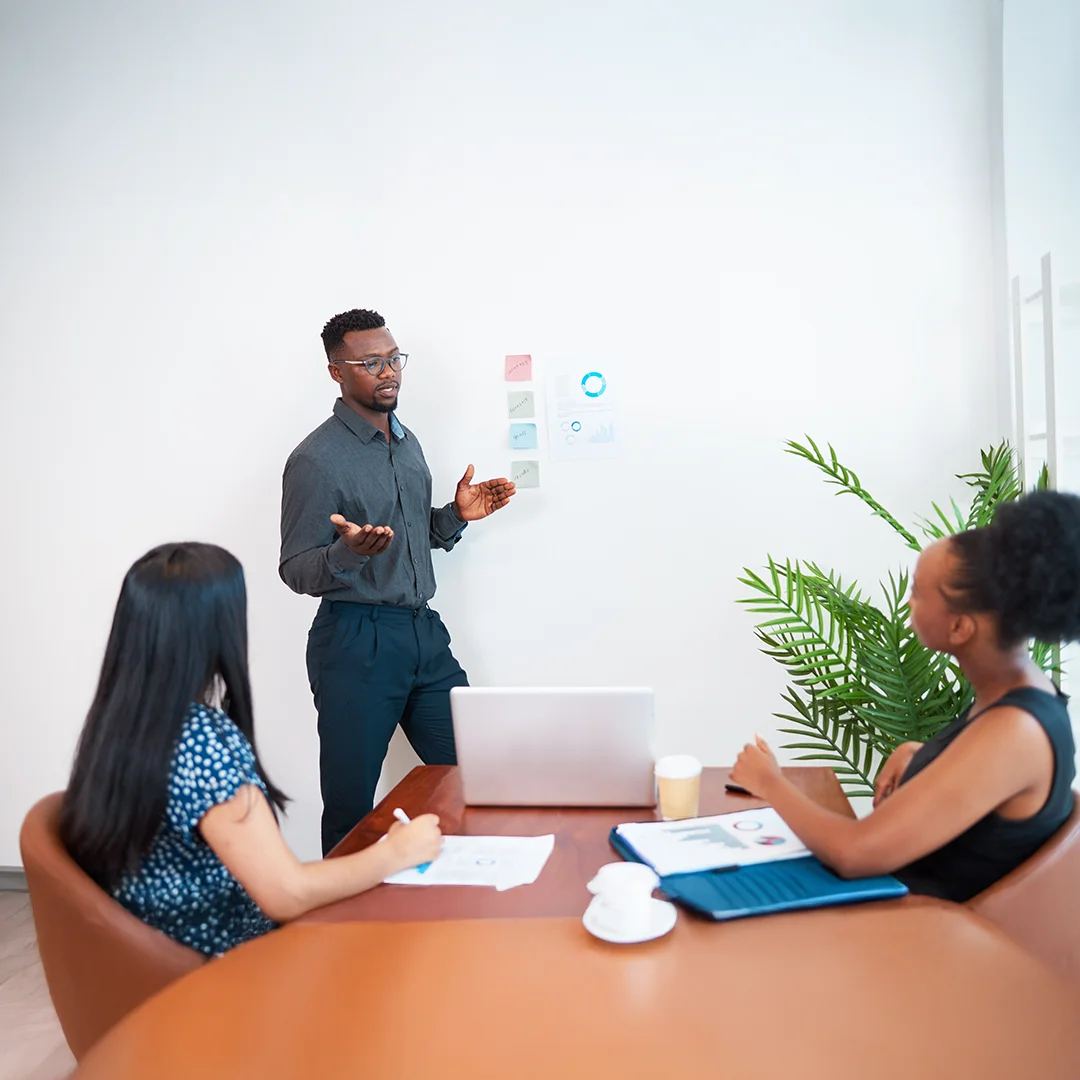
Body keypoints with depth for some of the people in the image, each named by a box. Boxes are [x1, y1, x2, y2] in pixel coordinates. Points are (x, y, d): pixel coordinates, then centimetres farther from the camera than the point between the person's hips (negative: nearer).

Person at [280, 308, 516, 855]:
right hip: (356, 641, -7)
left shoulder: (407, 442, 13)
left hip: (424, 630, 7)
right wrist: (346, 551, -29)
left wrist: (457, 515, 5)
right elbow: (294, 570, -10)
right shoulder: (316, 459, -11)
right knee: (351, 808, 2)